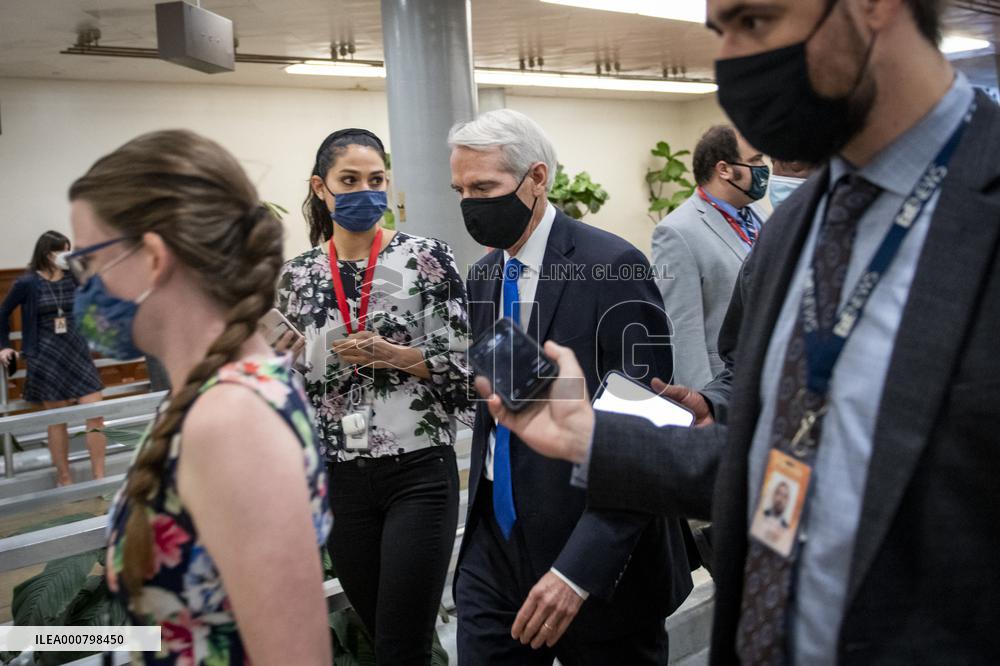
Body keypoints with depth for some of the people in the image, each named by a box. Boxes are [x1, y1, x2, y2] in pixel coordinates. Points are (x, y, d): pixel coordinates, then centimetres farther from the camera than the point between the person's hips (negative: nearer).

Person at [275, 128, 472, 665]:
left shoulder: (426, 258, -4)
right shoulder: (298, 276, 5)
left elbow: (466, 362, -5)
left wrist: (394, 355, -19)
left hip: (420, 471, -3)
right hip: (339, 480, 4)